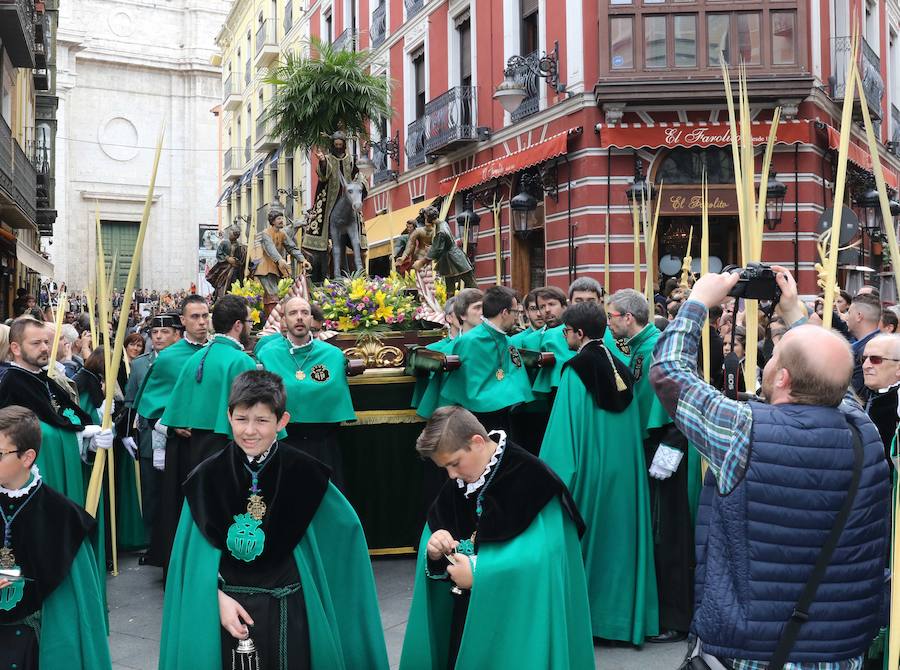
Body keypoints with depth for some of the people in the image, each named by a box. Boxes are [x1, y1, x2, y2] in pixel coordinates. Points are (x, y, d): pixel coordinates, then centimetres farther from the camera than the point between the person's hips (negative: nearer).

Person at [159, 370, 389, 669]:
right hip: (227, 606, 0)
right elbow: (194, 552, -1)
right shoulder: (208, 476, -6)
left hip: (287, 609, 0)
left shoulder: (303, 472, -8)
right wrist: (219, 597, -11)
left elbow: (346, 525, 4)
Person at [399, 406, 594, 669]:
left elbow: (542, 562, -26)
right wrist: (434, 550, -14)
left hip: (518, 619, -6)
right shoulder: (460, 482, 2)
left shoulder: (531, 479, -19)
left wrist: (478, 575, -23)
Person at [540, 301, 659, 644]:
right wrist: (624, 456, 17)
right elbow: (632, 426, 9)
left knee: (584, 536, 5)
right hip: (623, 471, 5)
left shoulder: (576, 372, -13)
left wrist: (556, 473, -10)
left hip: (588, 471, -5)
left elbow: (564, 431, -15)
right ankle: (625, 612, 19)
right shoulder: (620, 369, 5)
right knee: (619, 535, 12)